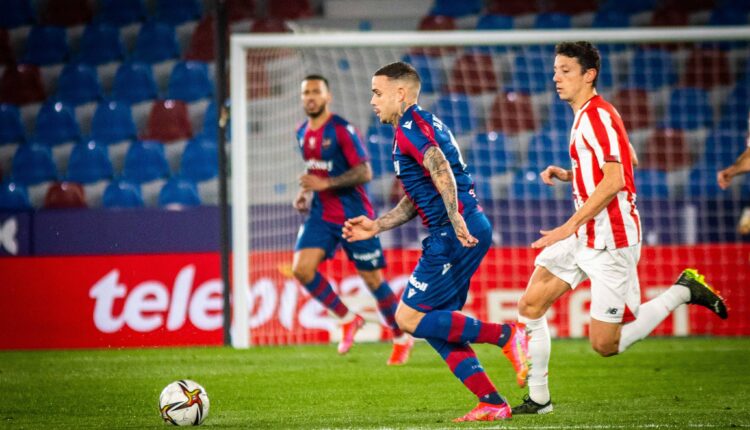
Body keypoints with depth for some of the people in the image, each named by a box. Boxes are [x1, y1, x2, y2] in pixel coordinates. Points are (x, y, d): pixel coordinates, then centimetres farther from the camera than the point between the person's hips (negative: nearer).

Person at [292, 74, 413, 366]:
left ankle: (402, 338, 21)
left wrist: (325, 183, -25)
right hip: (321, 215, 6)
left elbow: (365, 173, -18)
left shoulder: (342, 130, -14)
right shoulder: (303, 133, 9)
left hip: (354, 217, -6)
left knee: (372, 279, 1)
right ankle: (348, 320, 5)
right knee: (301, 268, -14)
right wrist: (304, 194, 6)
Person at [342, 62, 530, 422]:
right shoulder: (424, 125, 24)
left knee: (410, 318, -8)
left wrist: (456, 220, -33)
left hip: (456, 235, -10)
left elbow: (440, 168, -26)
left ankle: (506, 335, -10)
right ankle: (493, 404, 6)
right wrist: (376, 226, 26)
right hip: (462, 233, 10)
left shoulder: (409, 126, -8)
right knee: (436, 327, 10)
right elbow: (415, 200, 31)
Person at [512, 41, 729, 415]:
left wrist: (569, 226, -23)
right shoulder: (586, 115, 15)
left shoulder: (597, 115, -16)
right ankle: (538, 398, 11)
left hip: (610, 243, -10)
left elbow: (614, 180, -24)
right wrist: (567, 175, 13)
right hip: (585, 238, 10)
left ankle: (682, 291, 5)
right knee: (530, 305, 4)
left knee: (605, 344, -7)